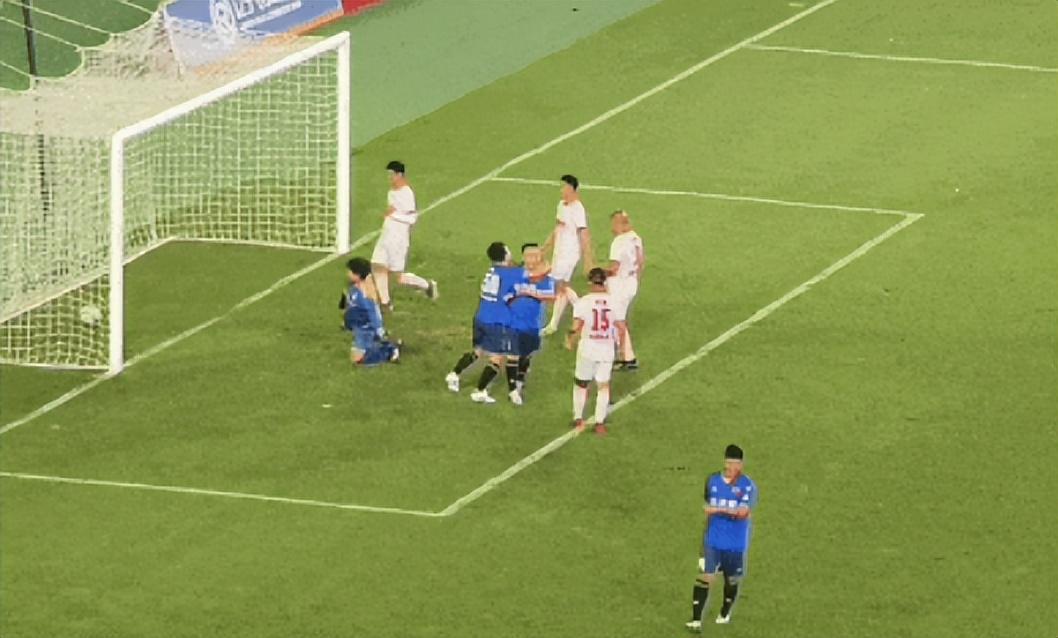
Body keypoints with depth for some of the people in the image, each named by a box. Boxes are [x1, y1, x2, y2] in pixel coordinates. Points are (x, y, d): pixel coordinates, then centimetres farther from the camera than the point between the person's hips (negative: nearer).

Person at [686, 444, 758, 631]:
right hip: (712, 540, 2)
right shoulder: (712, 480, 3)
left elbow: (744, 512, -21)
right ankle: (696, 619, -10)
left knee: (732, 579, 13)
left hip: (736, 543, -1)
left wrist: (718, 510, -28)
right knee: (704, 577, -9)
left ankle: (725, 613, 37)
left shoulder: (748, 486, -9)